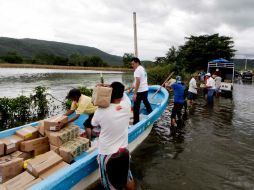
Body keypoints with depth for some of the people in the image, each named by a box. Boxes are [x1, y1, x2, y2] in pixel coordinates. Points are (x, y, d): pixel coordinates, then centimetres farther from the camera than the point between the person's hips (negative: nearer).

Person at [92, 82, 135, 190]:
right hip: (123, 151, 3)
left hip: (106, 154, -3)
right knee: (128, 179, 29)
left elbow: (94, 124, 2)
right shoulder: (127, 105, -14)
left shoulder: (101, 111, -20)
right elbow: (121, 93, 7)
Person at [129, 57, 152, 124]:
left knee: (136, 107, -3)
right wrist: (131, 89, 22)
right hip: (145, 90, 10)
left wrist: (135, 94, -25)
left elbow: (138, 82, -24)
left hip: (140, 91, -10)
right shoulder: (142, 69, 16)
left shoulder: (137, 70, -15)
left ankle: (135, 123, 2)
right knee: (146, 102, 27)